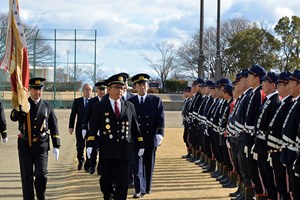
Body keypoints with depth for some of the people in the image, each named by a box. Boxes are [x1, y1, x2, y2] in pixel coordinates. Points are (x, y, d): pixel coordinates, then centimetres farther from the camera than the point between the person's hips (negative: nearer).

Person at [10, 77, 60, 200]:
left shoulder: (47, 107, 7)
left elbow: (54, 128, 8)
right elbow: (13, 118, -15)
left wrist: (56, 146, 2)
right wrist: (21, 107, -33)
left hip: (41, 145, 0)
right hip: (25, 145, 0)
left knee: (41, 175, -9)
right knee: (27, 177, 4)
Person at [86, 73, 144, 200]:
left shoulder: (129, 106, 10)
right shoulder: (99, 106, 3)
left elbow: (135, 128, 14)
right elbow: (93, 128, -1)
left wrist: (140, 145, 13)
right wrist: (90, 145, -10)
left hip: (124, 150, 1)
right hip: (107, 150, -1)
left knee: (122, 182, 0)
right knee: (106, 178, 7)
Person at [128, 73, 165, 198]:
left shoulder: (156, 100, 6)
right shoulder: (130, 102, 5)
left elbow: (160, 119, 1)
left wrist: (160, 134, -9)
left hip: (151, 138, 1)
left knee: (149, 164, 9)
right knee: (137, 165, -5)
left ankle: (147, 187, 21)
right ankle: (140, 189, -3)